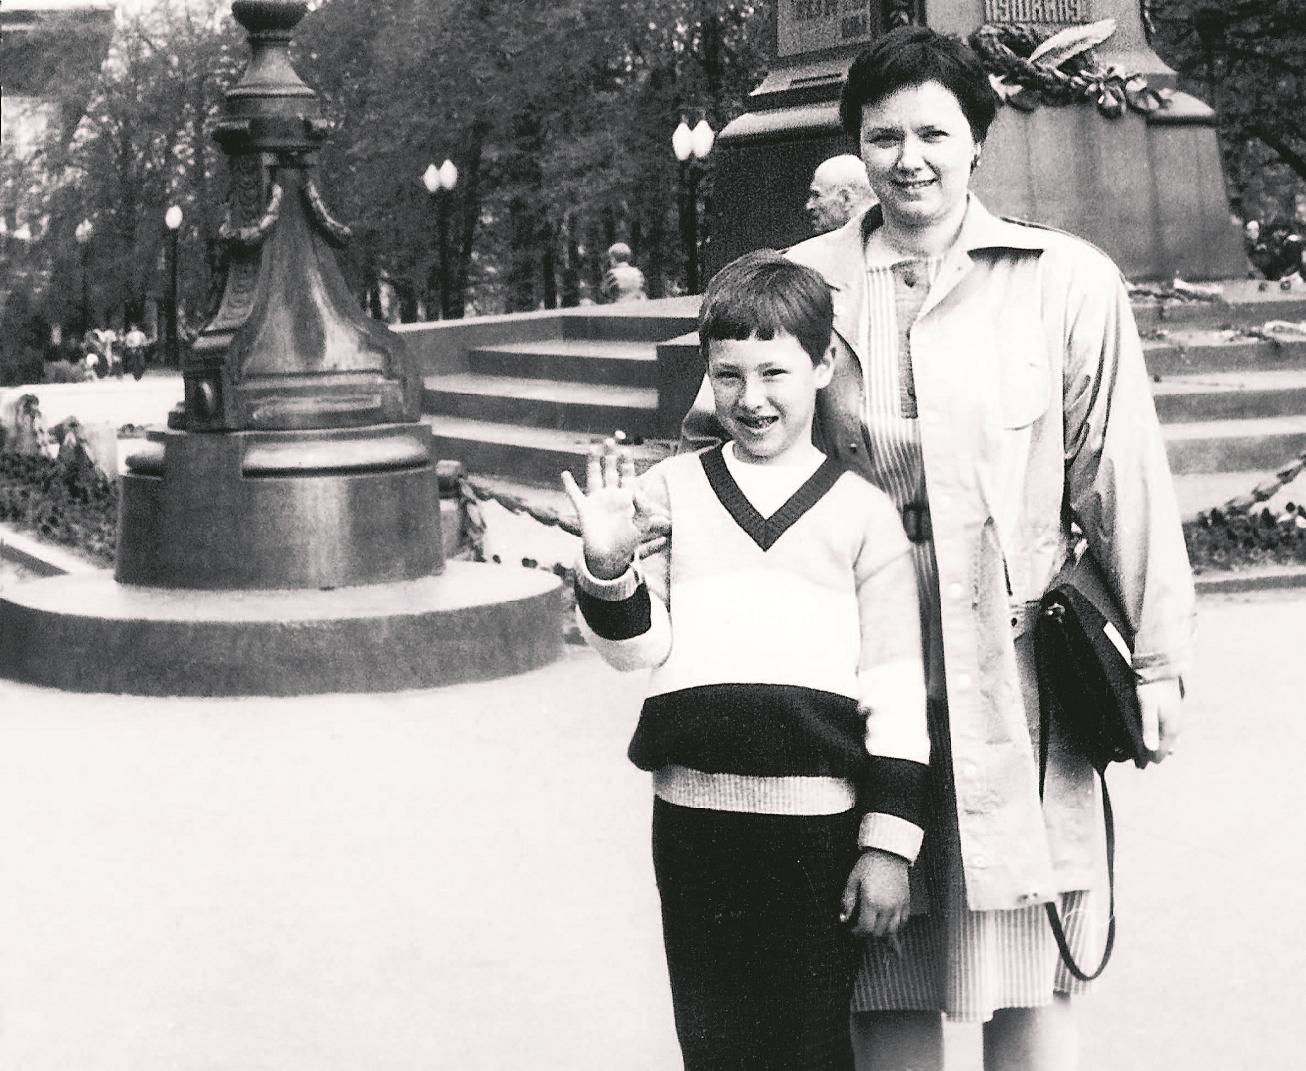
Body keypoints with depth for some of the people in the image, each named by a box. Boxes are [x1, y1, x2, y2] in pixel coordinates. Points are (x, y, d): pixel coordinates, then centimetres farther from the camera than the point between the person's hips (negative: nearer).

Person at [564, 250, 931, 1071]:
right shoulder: (671, 490, 9)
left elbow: (896, 689, 2)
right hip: (692, 811, 2)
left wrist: (890, 841, -2)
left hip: (817, 819, -2)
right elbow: (638, 645, 7)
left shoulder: (863, 511, 3)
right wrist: (608, 566, -13)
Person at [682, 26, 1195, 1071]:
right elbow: (719, 439, 16)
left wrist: (1155, 660, 4)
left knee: (1027, 973, 8)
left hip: (1014, 671, -1)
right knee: (885, 977, 10)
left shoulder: (1069, 281, 0)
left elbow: (1121, 476, 2)